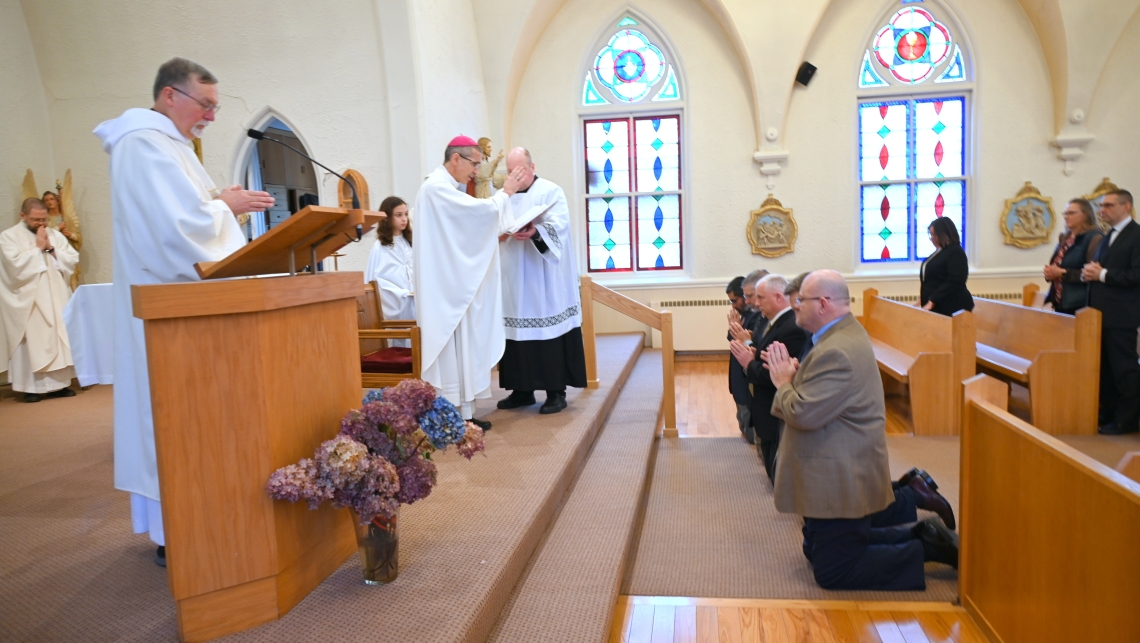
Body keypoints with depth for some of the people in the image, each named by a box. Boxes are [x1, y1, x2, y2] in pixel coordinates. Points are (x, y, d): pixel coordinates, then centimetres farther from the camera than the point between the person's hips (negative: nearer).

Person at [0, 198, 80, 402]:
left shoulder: (55, 234, 10)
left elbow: (73, 260, 3)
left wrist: (51, 249, -8)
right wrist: (38, 248, -11)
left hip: (56, 297, 4)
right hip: (28, 301, -4)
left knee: (59, 338, 4)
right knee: (33, 342, -4)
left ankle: (59, 383, 11)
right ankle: (32, 387, 2)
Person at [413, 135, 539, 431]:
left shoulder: (447, 188, 20)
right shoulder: (436, 187, -14)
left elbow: (469, 227, 19)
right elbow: (481, 211, -20)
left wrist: (507, 231, 6)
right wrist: (505, 193, -3)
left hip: (459, 282, 10)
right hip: (447, 284, -10)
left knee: (464, 346, 9)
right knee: (454, 344, -6)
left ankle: (464, 412, 14)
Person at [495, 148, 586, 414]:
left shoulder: (551, 191, -1)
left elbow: (559, 224, -15)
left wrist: (536, 232, -34)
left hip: (543, 279, -5)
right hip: (514, 278, 5)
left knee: (549, 332, -5)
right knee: (517, 332, 6)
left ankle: (556, 391, 1)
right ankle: (522, 390, 15)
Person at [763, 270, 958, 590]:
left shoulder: (836, 352, -28)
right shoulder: (843, 333, 7)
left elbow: (802, 413, -30)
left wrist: (783, 381, -11)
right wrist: (792, 375, -5)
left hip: (840, 481, -10)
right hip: (842, 472, 10)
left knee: (832, 572, 0)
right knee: (818, 549, 25)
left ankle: (927, 547, 5)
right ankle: (908, 497, 24)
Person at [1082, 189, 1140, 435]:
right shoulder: (1108, 237, 17)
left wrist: (1102, 274, -18)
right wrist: (1089, 272, -3)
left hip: (1120, 314, -8)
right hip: (1102, 312, 8)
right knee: (1105, 367, 13)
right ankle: (1108, 414, 22)